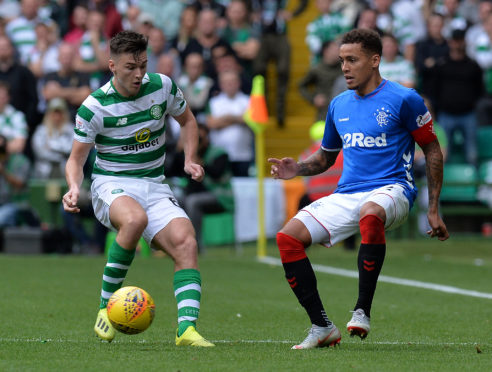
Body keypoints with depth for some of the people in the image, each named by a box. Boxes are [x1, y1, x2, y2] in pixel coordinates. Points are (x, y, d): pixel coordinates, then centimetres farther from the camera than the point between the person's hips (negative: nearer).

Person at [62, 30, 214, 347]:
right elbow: (77, 158, -1)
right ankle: (106, 306, -23)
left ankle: (187, 328, -31)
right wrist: (74, 187, -21)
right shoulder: (94, 107, -10)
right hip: (111, 185, -4)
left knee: (186, 243, -23)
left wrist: (190, 160, 4)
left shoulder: (163, 86, 0)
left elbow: (187, 120, 19)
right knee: (135, 218, -39)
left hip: (154, 186, 4)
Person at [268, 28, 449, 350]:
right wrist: (298, 168, 4)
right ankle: (322, 328, -10)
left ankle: (362, 312, -33)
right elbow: (326, 157, 27)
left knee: (370, 213, -43)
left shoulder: (403, 99, -2)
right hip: (346, 196, 6)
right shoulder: (339, 105, 15)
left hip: (392, 189, -6)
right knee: (288, 236, -15)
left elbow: (432, 149, 4)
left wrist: (433, 210, 0)